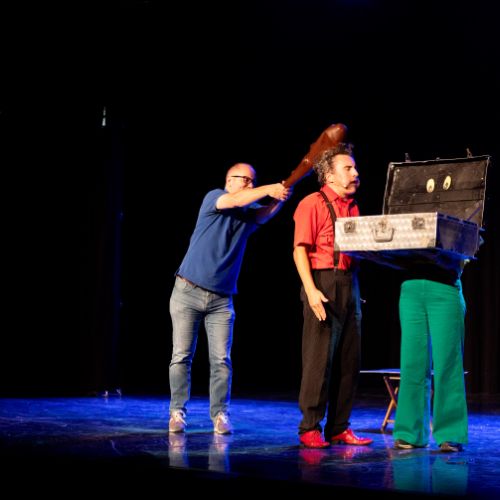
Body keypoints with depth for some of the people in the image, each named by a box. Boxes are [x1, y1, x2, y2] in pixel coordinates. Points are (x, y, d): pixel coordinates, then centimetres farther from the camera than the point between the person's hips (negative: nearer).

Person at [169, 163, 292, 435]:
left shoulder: (248, 212, 9)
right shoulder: (213, 197, -4)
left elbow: (263, 213, -12)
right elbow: (235, 201, -24)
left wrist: (279, 198, -31)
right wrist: (269, 189, -32)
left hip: (221, 299, 4)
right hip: (187, 292, -4)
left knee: (221, 359, -3)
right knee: (181, 356, -1)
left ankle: (220, 415, 3)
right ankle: (177, 412, 8)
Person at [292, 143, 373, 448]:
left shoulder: (353, 208, 18)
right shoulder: (313, 204, -4)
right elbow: (300, 250, -10)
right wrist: (311, 290, -20)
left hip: (350, 284, 7)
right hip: (324, 283, -7)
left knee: (349, 360, 7)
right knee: (320, 358, -6)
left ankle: (339, 428, 14)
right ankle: (310, 429, 0)